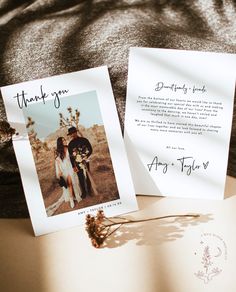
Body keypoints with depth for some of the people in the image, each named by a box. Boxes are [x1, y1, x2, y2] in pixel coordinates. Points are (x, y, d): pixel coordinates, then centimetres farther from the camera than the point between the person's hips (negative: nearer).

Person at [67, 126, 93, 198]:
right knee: (81, 178, 5)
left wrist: (86, 157, -12)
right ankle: (84, 192, 15)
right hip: (77, 164, 1)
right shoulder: (70, 144, 2)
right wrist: (73, 166, -4)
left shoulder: (84, 140, -3)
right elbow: (71, 156, 2)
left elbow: (90, 150, 1)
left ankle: (89, 191, 22)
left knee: (87, 177, 7)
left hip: (85, 162, -1)